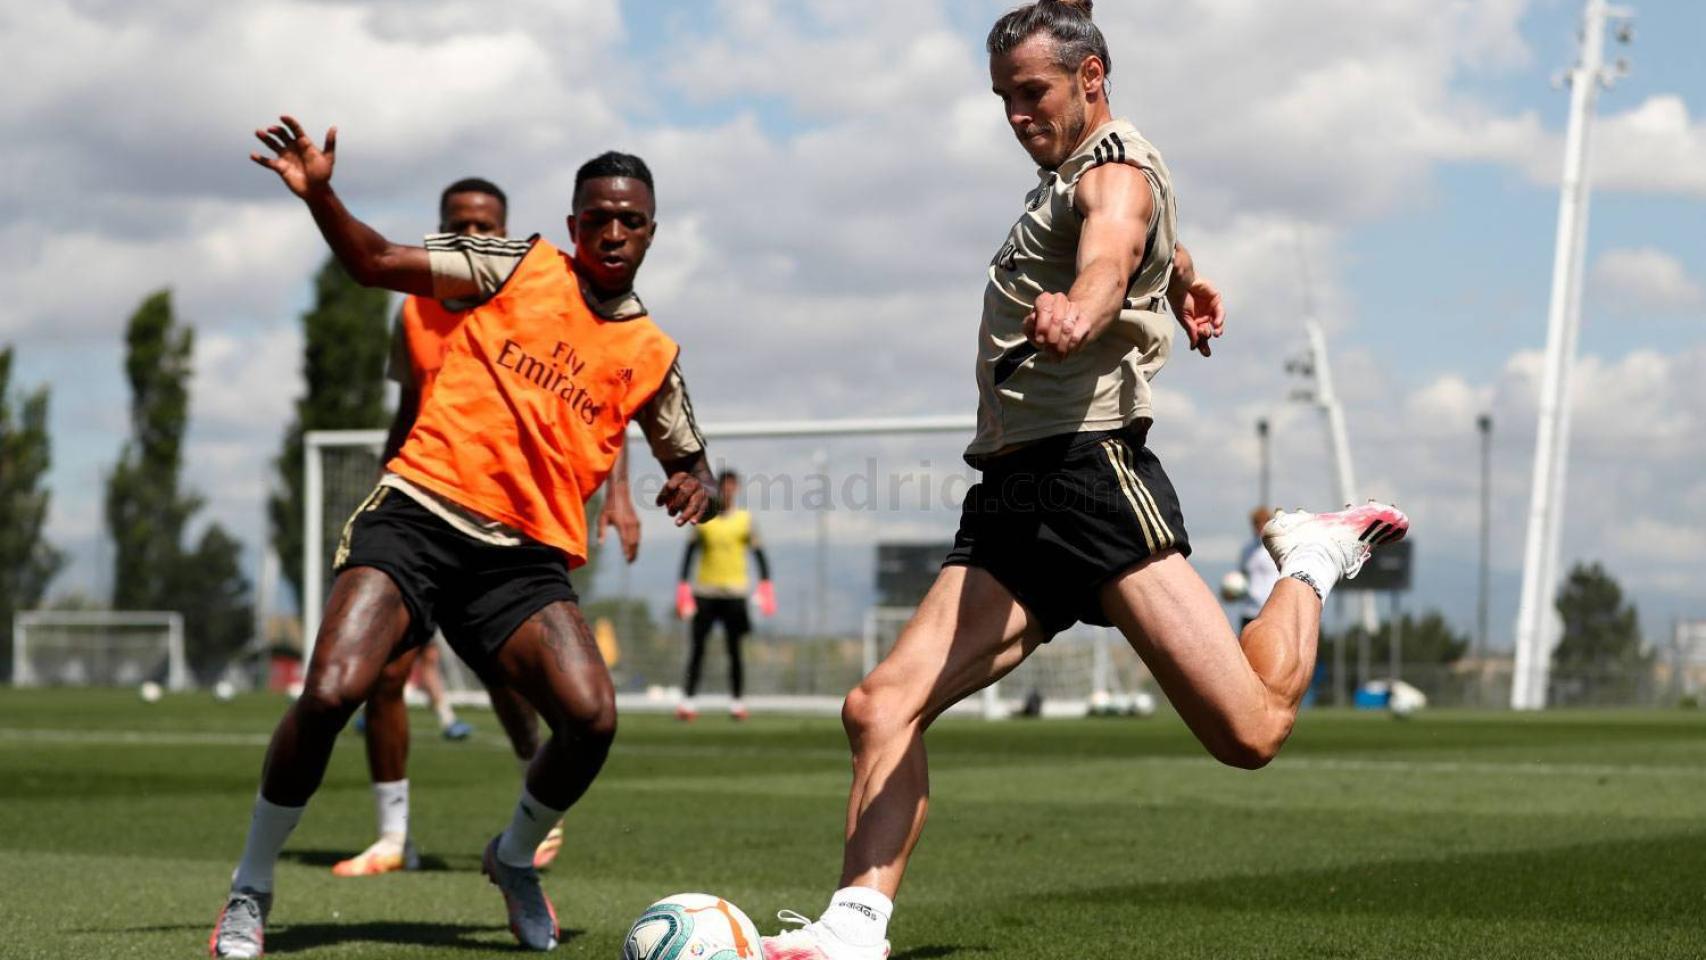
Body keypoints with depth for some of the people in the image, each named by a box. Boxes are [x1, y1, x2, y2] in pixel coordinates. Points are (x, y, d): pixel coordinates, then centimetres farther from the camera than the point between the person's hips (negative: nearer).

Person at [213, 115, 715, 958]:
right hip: (419, 512, -2)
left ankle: (515, 857, 14)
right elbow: (378, 264, 4)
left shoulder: (651, 356, 13)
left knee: (592, 717, -19)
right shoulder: (522, 267, 6)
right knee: (331, 692, -22)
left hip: (526, 557, 3)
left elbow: (688, 463, 25)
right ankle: (250, 891, 0)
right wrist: (320, 194, -13)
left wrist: (695, 486, 0)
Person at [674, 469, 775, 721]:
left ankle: (737, 701, 9)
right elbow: (689, 553, 6)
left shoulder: (745, 520, 6)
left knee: (734, 648, 1)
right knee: (698, 646, -3)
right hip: (705, 591, 0)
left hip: (735, 592, 0)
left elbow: (758, 553, 6)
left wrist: (765, 585, -5)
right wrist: (683, 586, -1)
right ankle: (687, 700, -4)